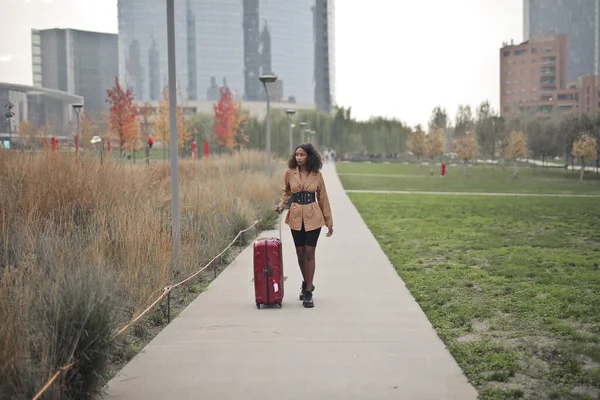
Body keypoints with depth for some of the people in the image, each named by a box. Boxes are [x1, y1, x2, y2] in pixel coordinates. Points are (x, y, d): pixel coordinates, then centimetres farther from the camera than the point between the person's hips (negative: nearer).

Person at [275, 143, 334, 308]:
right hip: (296, 216, 2)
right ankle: (307, 284, 32)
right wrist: (281, 204, -5)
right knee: (300, 253, 9)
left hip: (313, 217, -2)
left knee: (309, 253, -6)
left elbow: (323, 198, 4)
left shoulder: (317, 174, -3)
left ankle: (308, 292, -1)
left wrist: (329, 222, 6)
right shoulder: (290, 173, -1)